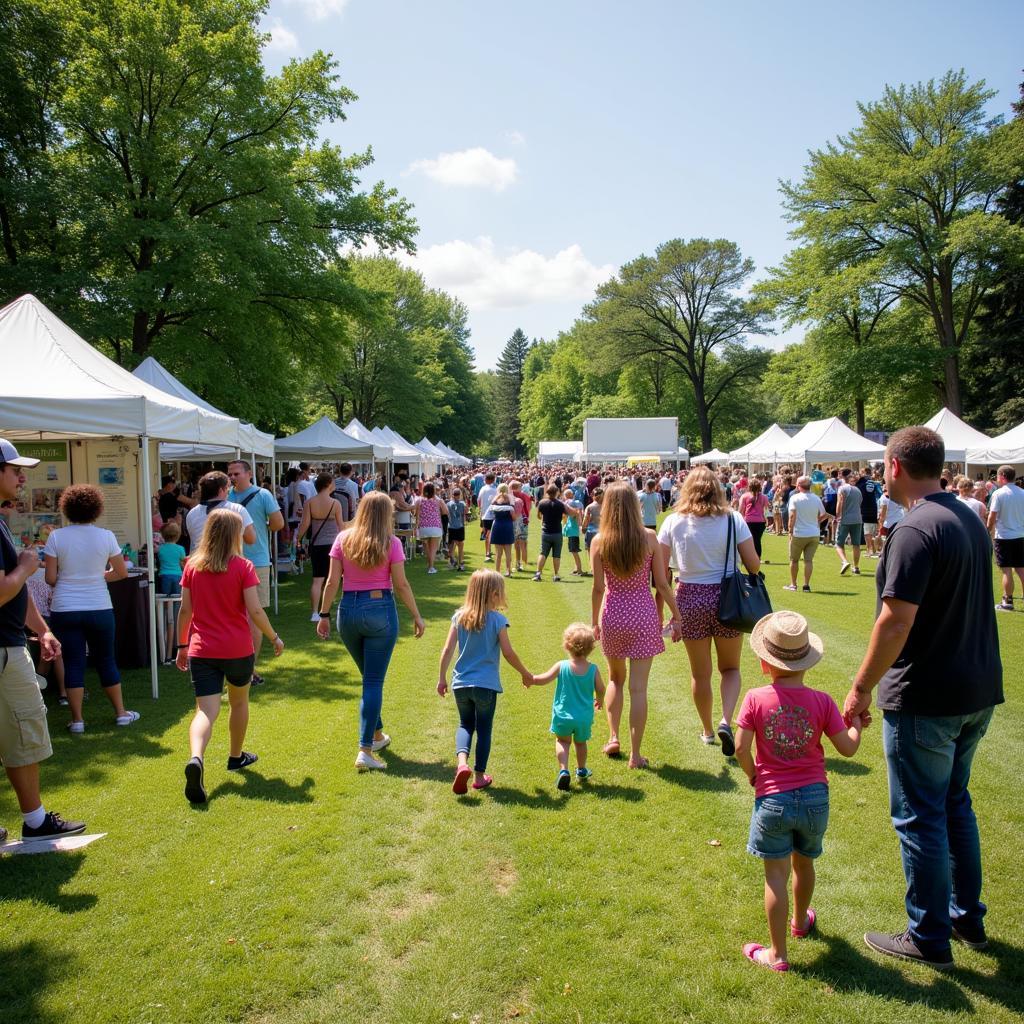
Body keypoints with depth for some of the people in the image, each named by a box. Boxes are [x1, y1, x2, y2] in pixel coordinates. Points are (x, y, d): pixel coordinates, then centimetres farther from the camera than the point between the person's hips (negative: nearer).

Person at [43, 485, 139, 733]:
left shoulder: (56, 537, -6)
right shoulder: (106, 536, -5)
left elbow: (50, 578, -5)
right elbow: (122, 573, 1)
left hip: (65, 610, 0)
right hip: (99, 608, 0)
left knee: (73, 663, 6)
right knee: (106, 660, 12)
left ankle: (77, 720, 9)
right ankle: (121, 712, 21)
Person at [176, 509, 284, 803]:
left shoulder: (192, 565, 2)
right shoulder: (242, 566, -7)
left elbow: (185, 610, 4)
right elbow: (255, 610, -12)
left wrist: (182, 645, 14)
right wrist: (274, 637, 2)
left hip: (201, 649, 2)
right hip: (237, 649, -1)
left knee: (206, 711, -4)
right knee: (239, 701, 22)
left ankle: (195, 759, -31)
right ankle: (236, 757, 38)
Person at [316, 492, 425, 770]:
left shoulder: (343, 539, 1)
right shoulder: (391, 543, -6)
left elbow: (332, 582, -1)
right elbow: (401, 585, -6)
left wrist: (324, 615, 7)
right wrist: (416, 616, 4)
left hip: (349, 610, 3)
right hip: (380, 610, -3)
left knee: (369, 677, 22)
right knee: (374, 681, 1)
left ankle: (377, 734, 37)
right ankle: (365, 750, -4)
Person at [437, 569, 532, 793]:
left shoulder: (459, 617, 0)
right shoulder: (497, 620, -10)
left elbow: (447, 650, 0)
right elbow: (508, 653, -8)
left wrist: (442, 678, 10)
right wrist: (525, 674, 7)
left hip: (461, 683, 3)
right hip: (486, 684, -3)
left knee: (465, 724, 18)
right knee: (484, 729, 12)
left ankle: (462, 762, -5)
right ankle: (479, 776, 20)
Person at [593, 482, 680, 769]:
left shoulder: (599, 541, -7)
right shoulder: (649, 537, -7)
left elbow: (598, 588, -5)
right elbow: (662, 583, -5)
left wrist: (594, 622, 7)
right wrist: (676, 616, 7)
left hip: (612, 615, 1)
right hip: (643, 615, -1)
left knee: (615, 678, 25)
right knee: (638, 687, 4)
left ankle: (613, 737, 20)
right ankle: (635, 754, 10)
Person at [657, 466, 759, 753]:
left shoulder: (673, 522, -5)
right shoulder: (732, 519, -7)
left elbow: (660, 571, -6)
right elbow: (753, 564, -7)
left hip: (689, 599, 1)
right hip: (726, 598, 0)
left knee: (700, 672, 16)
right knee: (730, 667, 18)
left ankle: (707, 731, 31)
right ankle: (726, 721, -4)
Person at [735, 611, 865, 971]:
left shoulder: (755, 699, -13)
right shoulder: (821, 701, -8)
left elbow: (740, 748, -15)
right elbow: (848, 748, -4)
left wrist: (754, 776, 4)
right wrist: (856, 724, 16)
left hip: (772, 799, -3)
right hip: (814, 796, 3)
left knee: (776, 875, 5)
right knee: (803, 863, 25)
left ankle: (777, 954, 11)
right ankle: (800, 921, 49)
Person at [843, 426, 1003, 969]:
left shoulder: (915, 530, -22)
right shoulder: (970, 518, 7)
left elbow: (896, 621, -26)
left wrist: (862, 687, -16)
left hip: (925, 700, -9)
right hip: (977, 689, 9)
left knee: (919, 817, 6)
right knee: (955, 804, 23)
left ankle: (929, 937, 19)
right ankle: (967, 917, 36)